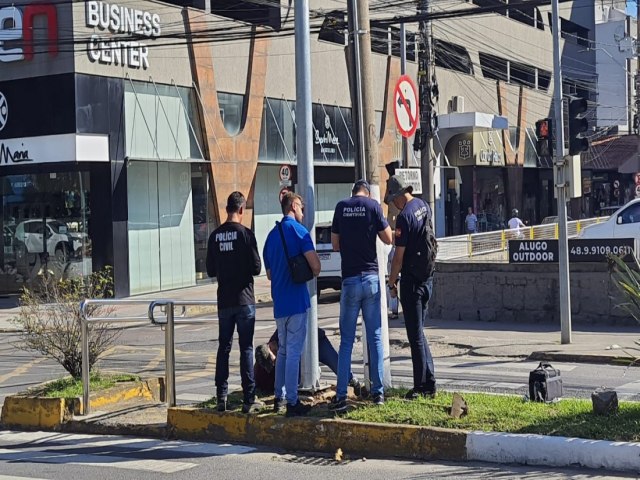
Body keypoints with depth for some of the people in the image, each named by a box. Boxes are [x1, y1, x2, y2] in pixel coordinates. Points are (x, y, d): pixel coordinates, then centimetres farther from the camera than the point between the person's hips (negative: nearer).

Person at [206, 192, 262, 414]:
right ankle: (249, 399, -1)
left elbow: (210, 270, 8)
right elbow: (256, 267, -10)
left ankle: (221, 397, 10)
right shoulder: (245, 233, -10)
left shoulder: (215, 236, 3)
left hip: (224, 301, 4)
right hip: (244, 299, -4)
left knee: (223, 348, 11)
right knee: (246, 348, -1)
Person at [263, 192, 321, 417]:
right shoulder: (298, 230, -9)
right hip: (296, 300, -7)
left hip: (279, 302, 7)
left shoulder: (272, 235, 13)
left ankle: (279, 397, 22)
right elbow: (315, 264, -17)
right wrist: (313, 274, 2)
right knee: (293, 352, -4)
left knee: (283, 350, 18)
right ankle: (292, 402, -3)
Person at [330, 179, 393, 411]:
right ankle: (378, 392, 10)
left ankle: (341, 395, 0)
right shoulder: (373, 205, -2)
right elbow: (388, 239, 0)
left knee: (346, 340, 4)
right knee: (375, 337, 8)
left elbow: (335, 244, 9)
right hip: (371, 277, -1)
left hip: (350, 280, 1)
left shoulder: (341, 207, 3)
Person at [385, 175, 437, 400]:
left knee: (415, 335, -1)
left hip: (412, 280, -8)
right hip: (428, 277, 8)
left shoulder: (404, 216, -19)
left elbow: (399, 256, -17)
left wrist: (392, 279, -3)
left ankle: (422, 386, 3)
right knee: (419, 332, 16)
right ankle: (429, 384, 18)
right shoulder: (424, 206, 7)